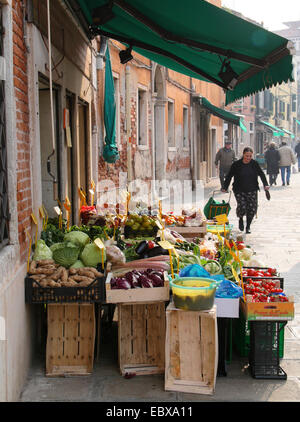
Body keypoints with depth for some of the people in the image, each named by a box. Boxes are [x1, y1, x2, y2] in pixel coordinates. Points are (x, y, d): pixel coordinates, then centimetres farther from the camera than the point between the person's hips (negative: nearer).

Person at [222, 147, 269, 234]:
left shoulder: (255, 164, 1)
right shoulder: (236, 165, -4)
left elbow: (261, 174, 5)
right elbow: (229, 176, 2)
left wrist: (265, 184, -9)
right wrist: (225, 187, -4)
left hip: (252, 190, 2)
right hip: (239, 191, -2)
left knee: (252, 209, -4)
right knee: (242, 207, -16)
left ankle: (248, 227, 18)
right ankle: (240, 219, 19)